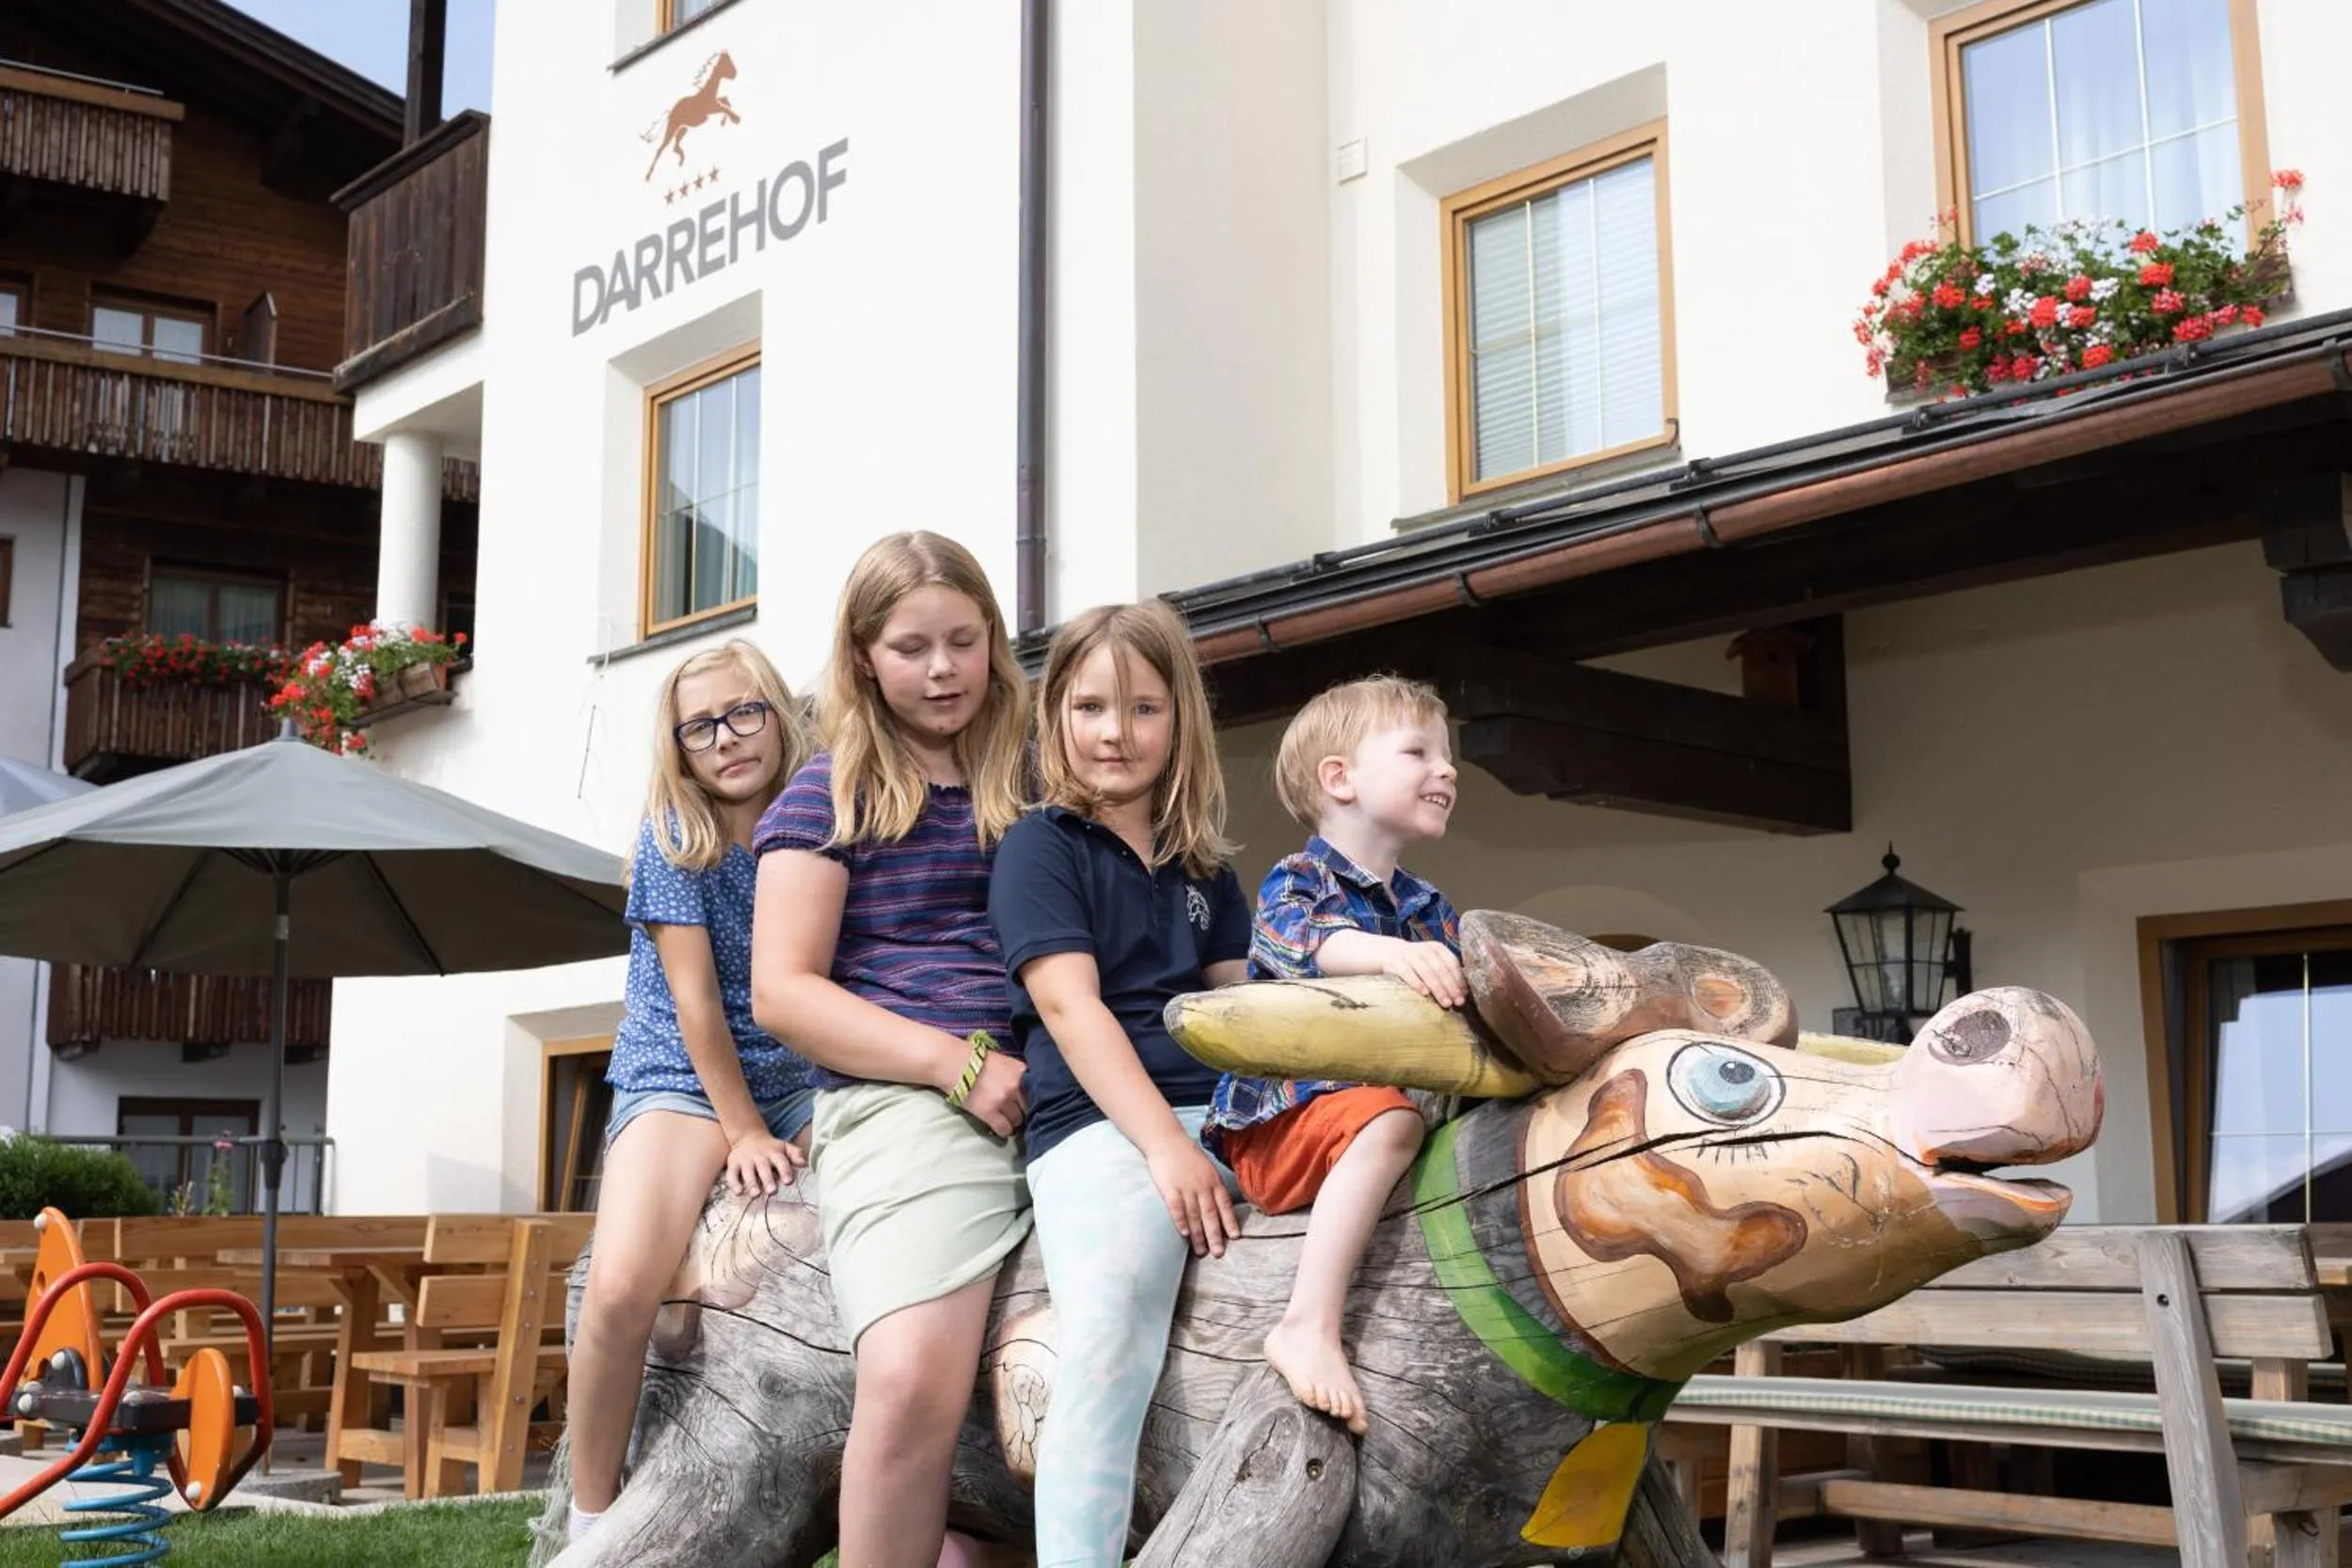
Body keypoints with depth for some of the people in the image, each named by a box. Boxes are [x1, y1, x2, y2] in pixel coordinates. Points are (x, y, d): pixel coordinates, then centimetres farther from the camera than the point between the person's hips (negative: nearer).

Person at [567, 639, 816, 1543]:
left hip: (798, 1079, 3)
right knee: (619, 1288, -28)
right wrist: (744, 1132, -12)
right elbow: (696, 1000, -10)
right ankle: (591, 1519, -8)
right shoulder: (671, 835, -6)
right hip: (682, 1078, -2)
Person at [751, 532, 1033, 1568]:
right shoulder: (831, 794, 9)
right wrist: (962, 1065, -8)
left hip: (1049, 1093, 4)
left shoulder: (1030, 784, 20)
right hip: (905, 1102, -4)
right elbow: (783, 989, 1)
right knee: (915, 1381, -26)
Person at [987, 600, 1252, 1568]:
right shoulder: (1041, 846, 6)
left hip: (1218, 1112, 6)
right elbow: (1071, 1006, -5)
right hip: (1096, 1122, -6)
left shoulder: (1202, 864, 23)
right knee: (1109, 1341, -27)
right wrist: (1164, 1144, -15)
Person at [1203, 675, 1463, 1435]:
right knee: (1388, 1121, -33)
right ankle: (1309, 1326, -37)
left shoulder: (1429, 910, 20)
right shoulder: (1294, 881, -2)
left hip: (1376, 1102, 7)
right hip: (1279, 1123, -7)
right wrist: (1389, 951, -45)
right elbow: (1312, 941, -26)